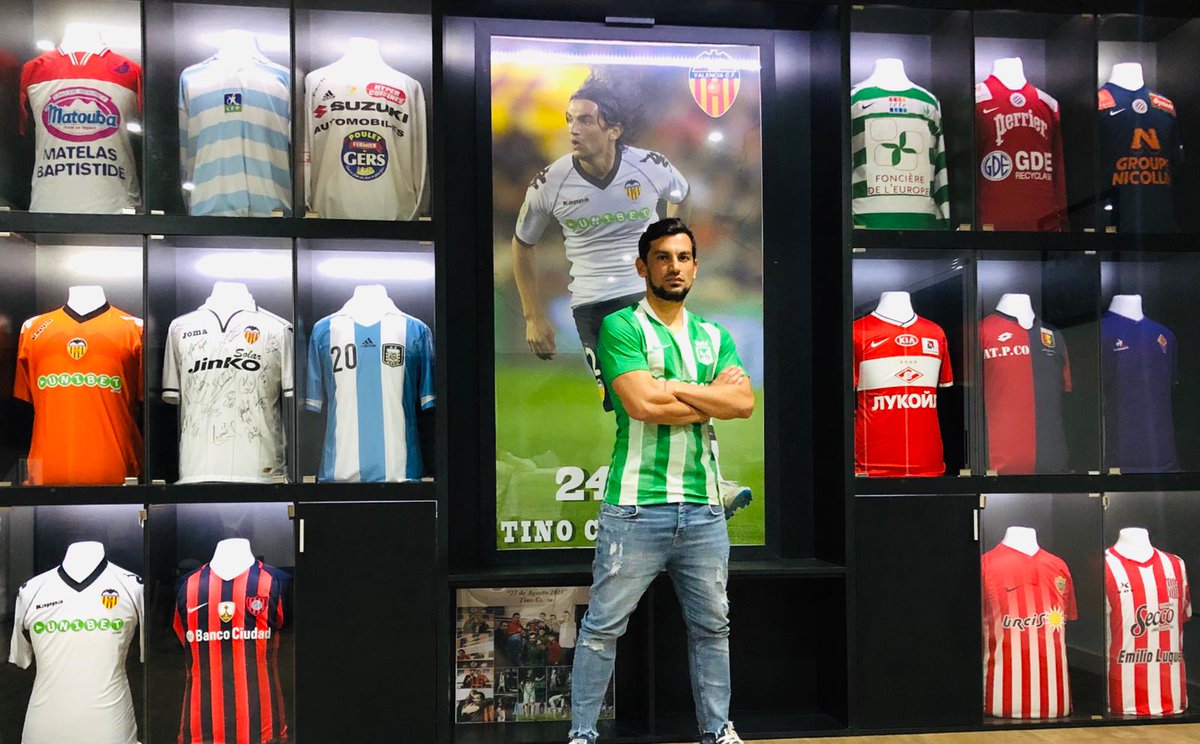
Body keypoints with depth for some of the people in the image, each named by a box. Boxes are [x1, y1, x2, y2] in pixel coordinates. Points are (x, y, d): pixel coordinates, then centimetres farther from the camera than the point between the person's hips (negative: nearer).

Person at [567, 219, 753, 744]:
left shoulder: (714, 337, 14)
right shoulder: (621, 327, -2)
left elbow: (744, 402, -2)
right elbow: (642, 404, -16)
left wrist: (671, 386, -10)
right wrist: (711, 399, -4)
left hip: (703, 508, 5)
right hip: (635, 507, -5)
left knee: (712, 626, 15)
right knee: (603, 626, 3)